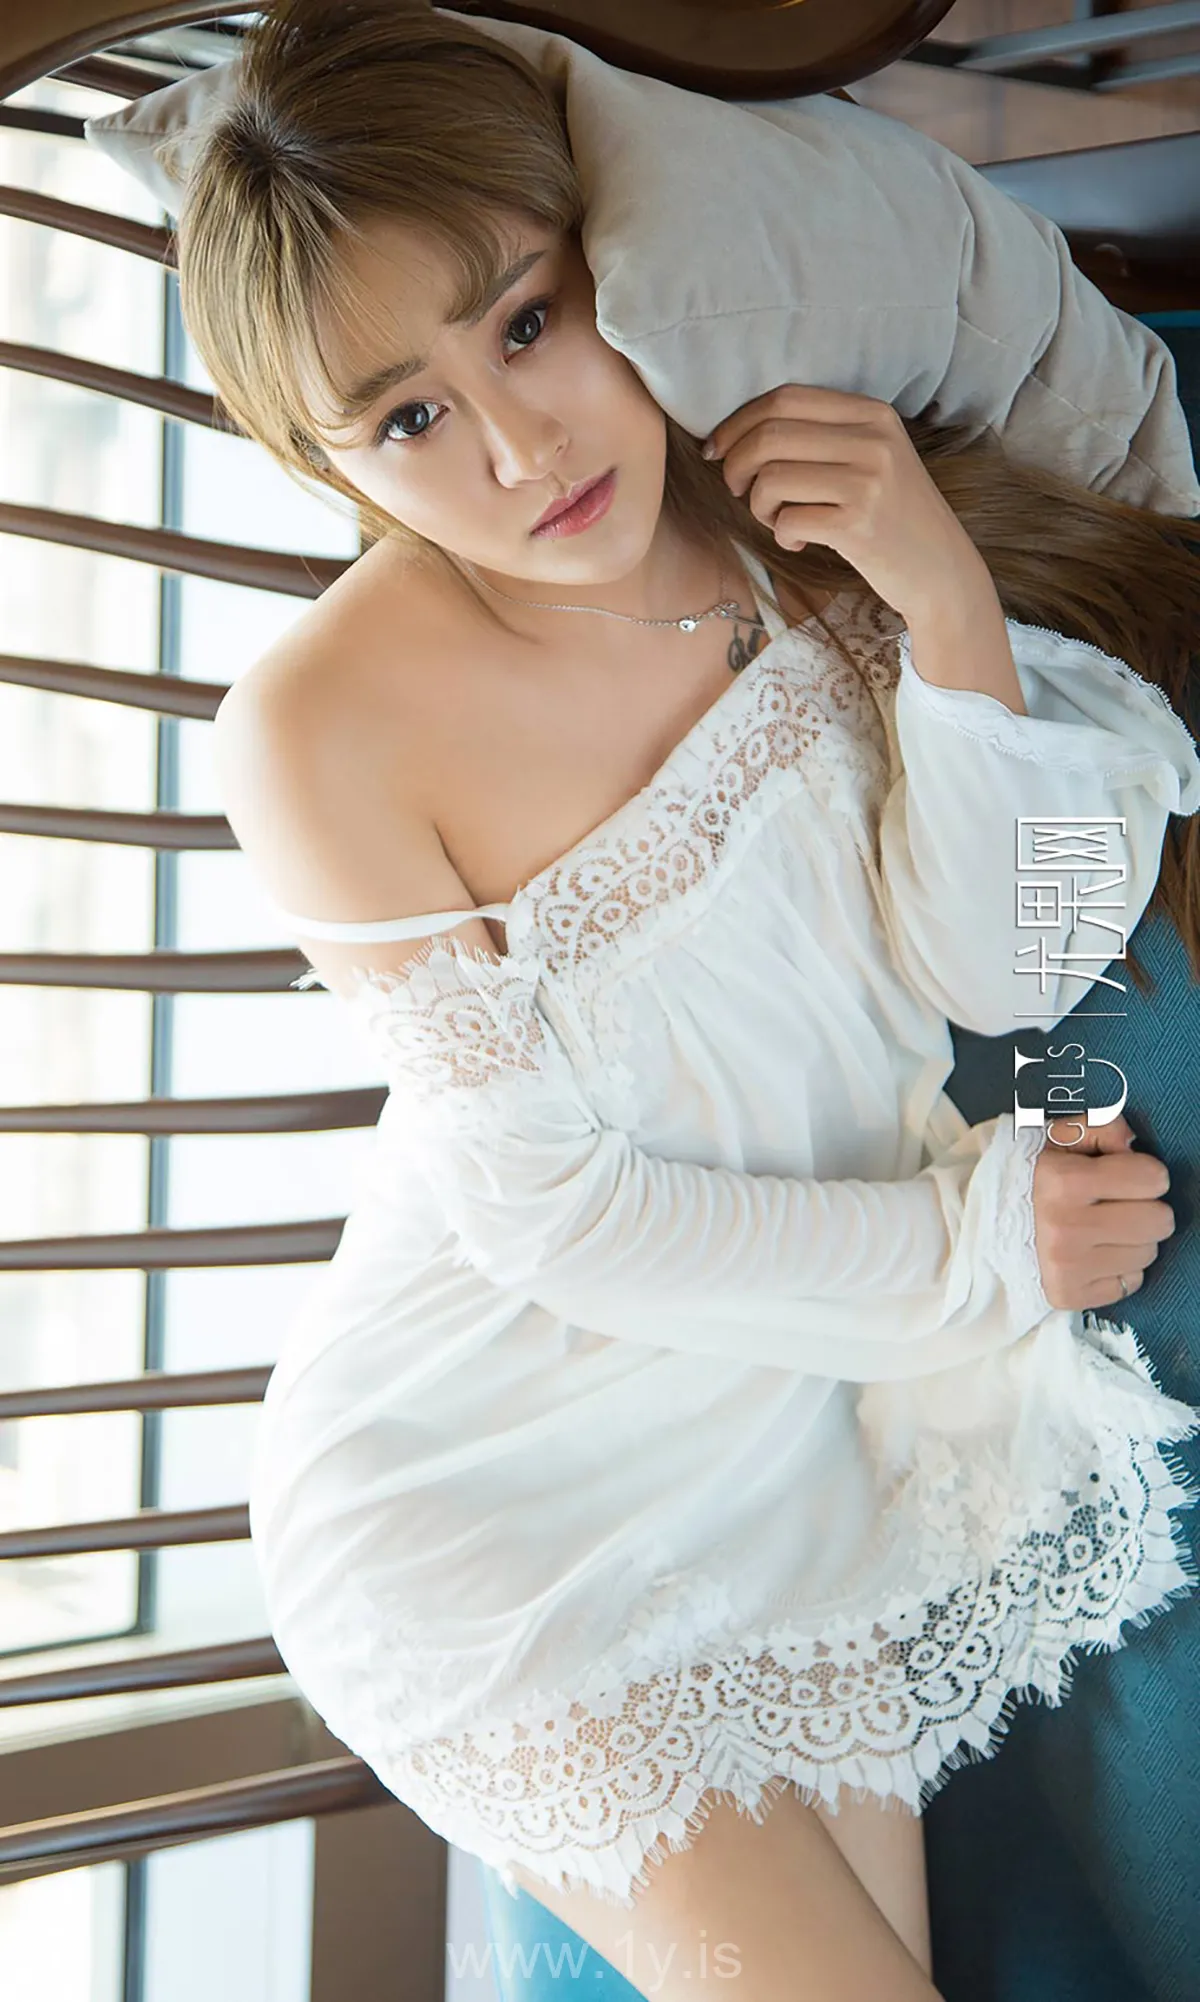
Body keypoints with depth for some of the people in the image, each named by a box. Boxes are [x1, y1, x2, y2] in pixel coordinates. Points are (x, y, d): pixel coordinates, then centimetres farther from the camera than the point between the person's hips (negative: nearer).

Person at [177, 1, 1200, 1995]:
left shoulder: (805, 512, -10)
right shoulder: (326, 726, -23)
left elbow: (977, 971, -7)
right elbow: (548, 1207, -16)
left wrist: (948, 610, -21)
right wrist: (971, 1248, -10)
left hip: (796, 1398, 5)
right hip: (500, 1472, -4)